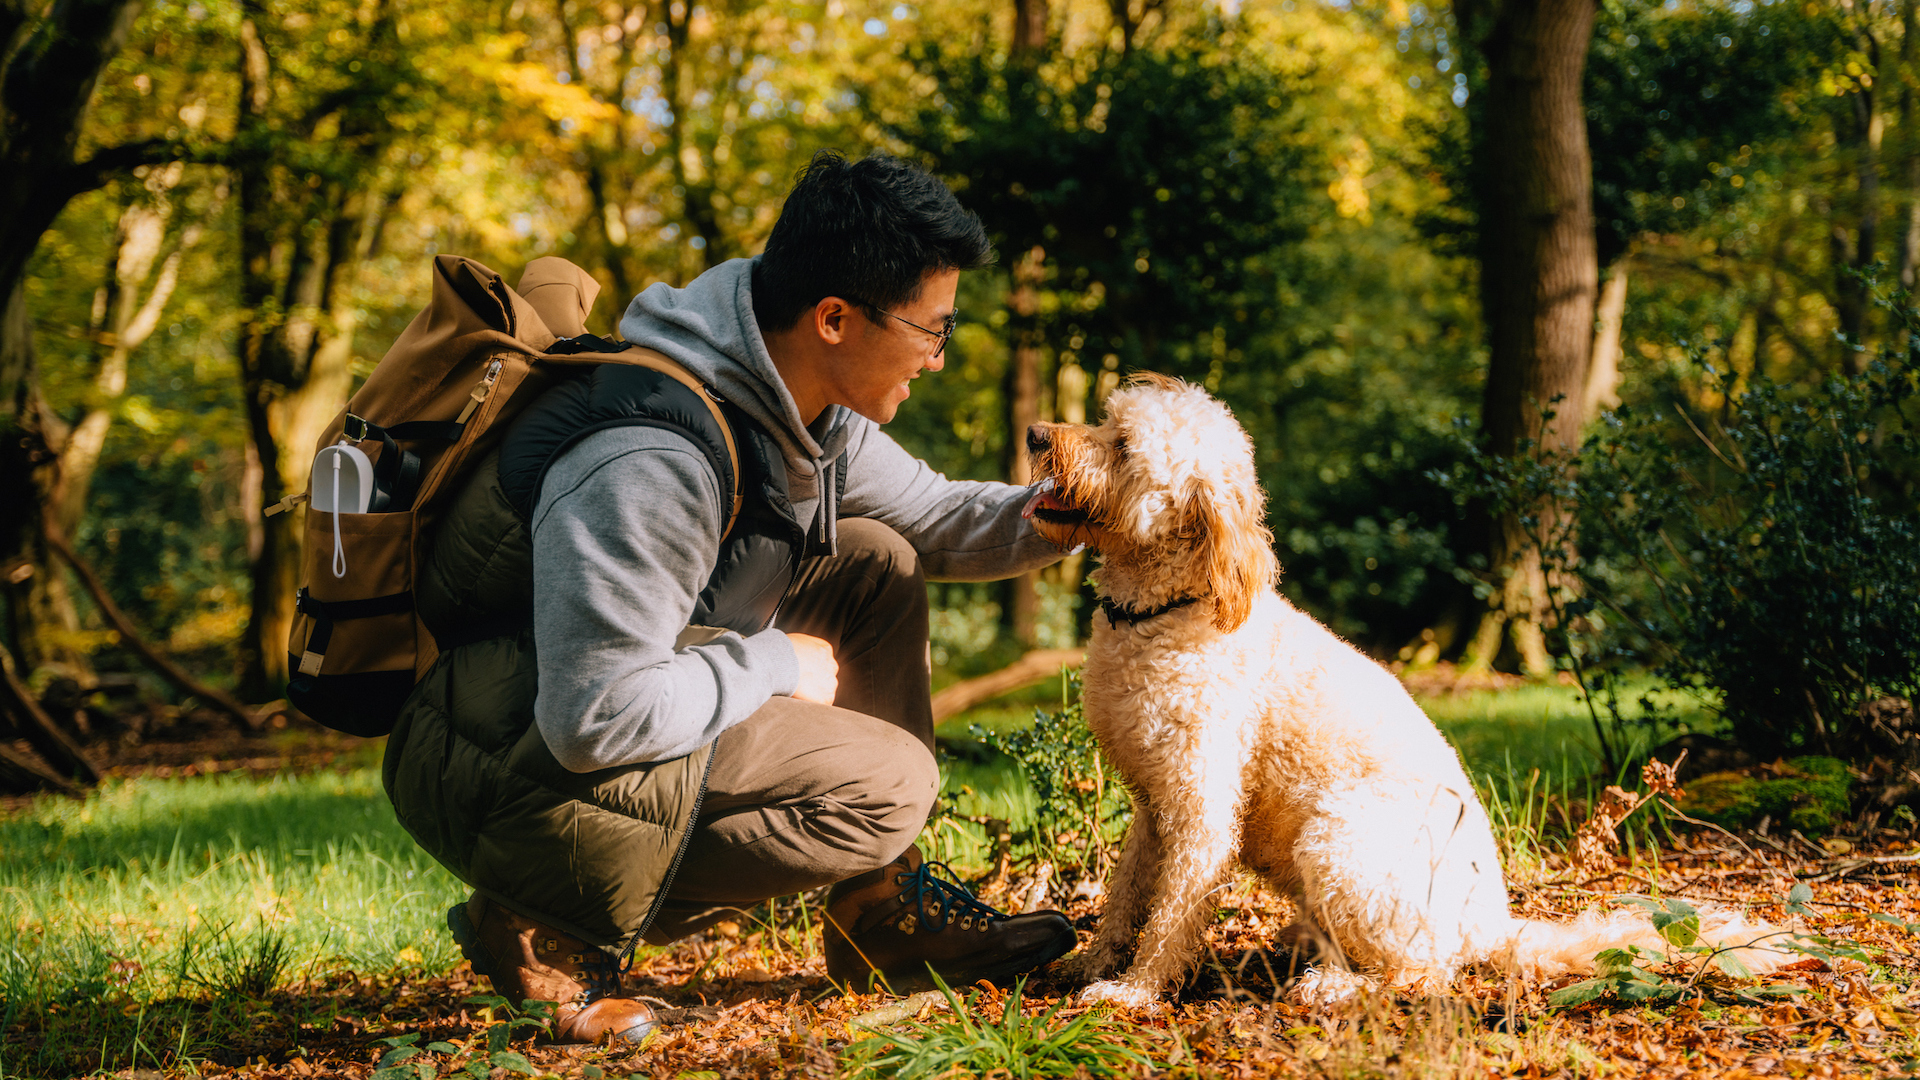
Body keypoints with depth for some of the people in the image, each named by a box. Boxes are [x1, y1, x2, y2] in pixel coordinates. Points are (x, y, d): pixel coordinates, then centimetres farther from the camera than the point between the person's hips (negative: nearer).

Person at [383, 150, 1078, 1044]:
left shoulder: (803, 403, 0)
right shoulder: (650, 464, -31)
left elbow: (928, 515, 16)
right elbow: (594, 719, -32)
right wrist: (774, 665, -19)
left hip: (602, 703, 10)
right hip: (511, 768, -10)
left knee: (874, 564, 8)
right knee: (884, 786, -18)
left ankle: (882, 908, 12)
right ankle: (556, 926, -10)